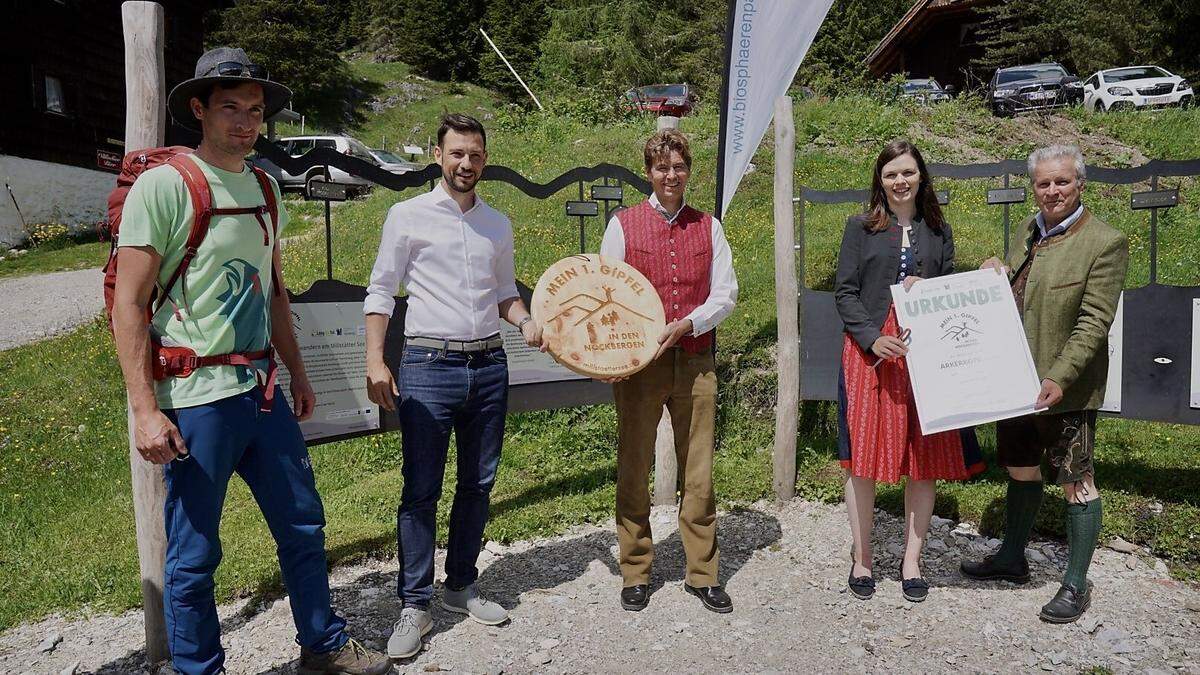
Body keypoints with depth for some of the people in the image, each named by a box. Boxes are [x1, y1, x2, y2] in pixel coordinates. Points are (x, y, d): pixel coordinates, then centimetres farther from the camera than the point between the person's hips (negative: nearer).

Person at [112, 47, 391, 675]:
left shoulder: (264, 187, 11)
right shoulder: (163, 185, -10)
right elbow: (128, 305, -12)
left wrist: (298, 373, 18)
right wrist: (145, 410, -17)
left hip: (263, 392, 7)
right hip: (196, 400, -6)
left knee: (303, 526, 15)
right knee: (194, 555, 6)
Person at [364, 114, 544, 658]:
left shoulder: (498, 225, 13)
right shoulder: (408, 215, 1)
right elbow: (381, 291, 0)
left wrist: (525, 321, -2)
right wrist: (375, 362, -10)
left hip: (488, 365, 5)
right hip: (428, 366, -4)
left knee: (478, 485, 12)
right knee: (421, 491, -2)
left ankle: (461, 587, 27)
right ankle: (414, 606, 11)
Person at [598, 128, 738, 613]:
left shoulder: (708, 227, 10)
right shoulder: (623, 224, 4)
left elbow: (725, 294, 5)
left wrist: (686, 324, -12)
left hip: (695, 363, 2)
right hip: (638, 364, -1)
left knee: (698, 472, 5)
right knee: (633, 470, 5)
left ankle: (702, 573, 17)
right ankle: (635, 573, 19)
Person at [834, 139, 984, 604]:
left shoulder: (938, 231, 13)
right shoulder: (861, 227, 6)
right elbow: (845, 292, 1)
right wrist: (873, 339, -13)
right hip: (870, 353, -2)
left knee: (925, 460, 3)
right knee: (863, 458, 0)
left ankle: (912, 561, 18)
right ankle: (861, 560, 15)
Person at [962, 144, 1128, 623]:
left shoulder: (1105, 243, -13)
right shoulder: (1025, 233, 10)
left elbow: (1094, 322, -18)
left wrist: (1058, 378, -25)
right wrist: (995, 278, 0)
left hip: (1065, 387, -7)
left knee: (1075, 482, 4)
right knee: (1020, 469, 20)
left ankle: (1076, 584, 18)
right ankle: (1012, 558, 37)